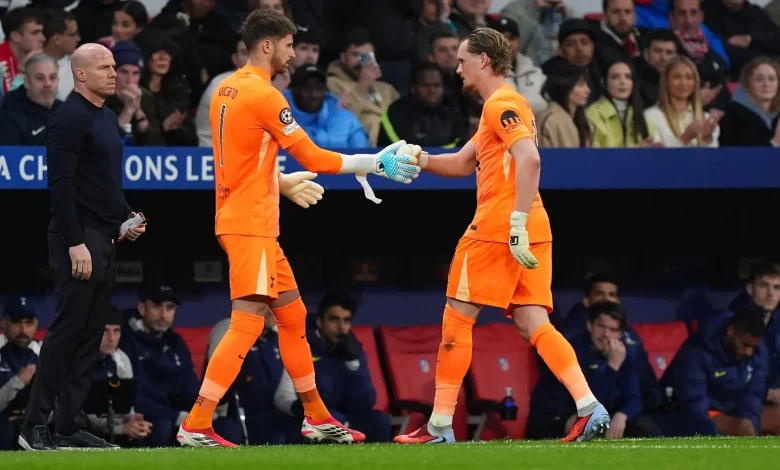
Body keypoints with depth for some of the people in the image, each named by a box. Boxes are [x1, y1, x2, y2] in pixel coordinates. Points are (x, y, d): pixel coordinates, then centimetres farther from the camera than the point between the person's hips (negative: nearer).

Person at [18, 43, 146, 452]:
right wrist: (75, 243, -22)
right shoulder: (70, 119, -12)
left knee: (90, 335, 8)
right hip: (79, 238, -9)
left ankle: (70, 426, 11)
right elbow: (60, 184, -18)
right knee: (68, 330, -10)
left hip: (105, 238, 9)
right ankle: (34, 426, -7)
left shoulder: (107, 118, 18)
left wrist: (125, 216, 13)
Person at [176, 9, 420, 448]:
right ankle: (196, 425, -16)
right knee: (247, 324, -12)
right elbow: (312, 157, -13)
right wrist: (374, 162, -6)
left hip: (253, 224, 10)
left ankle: (317, 419, 24)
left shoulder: (227, 91, 12)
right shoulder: (262, 95, -15)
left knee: (293, 316, 16)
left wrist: (286, 182, 29)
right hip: (250, 226, -10)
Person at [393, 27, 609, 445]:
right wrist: (420, 160, 14)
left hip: (497, 229, -9)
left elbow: (529, 159, -23)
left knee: (457, 317, 0)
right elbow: (462, 164, 30)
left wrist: (517, 223, -27)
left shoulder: (501, 105, -9)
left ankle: (440, 425, 3)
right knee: (532, 324, 2)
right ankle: (589, 408, -13)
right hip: (532, 233, 9)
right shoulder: (501, 106, 22)